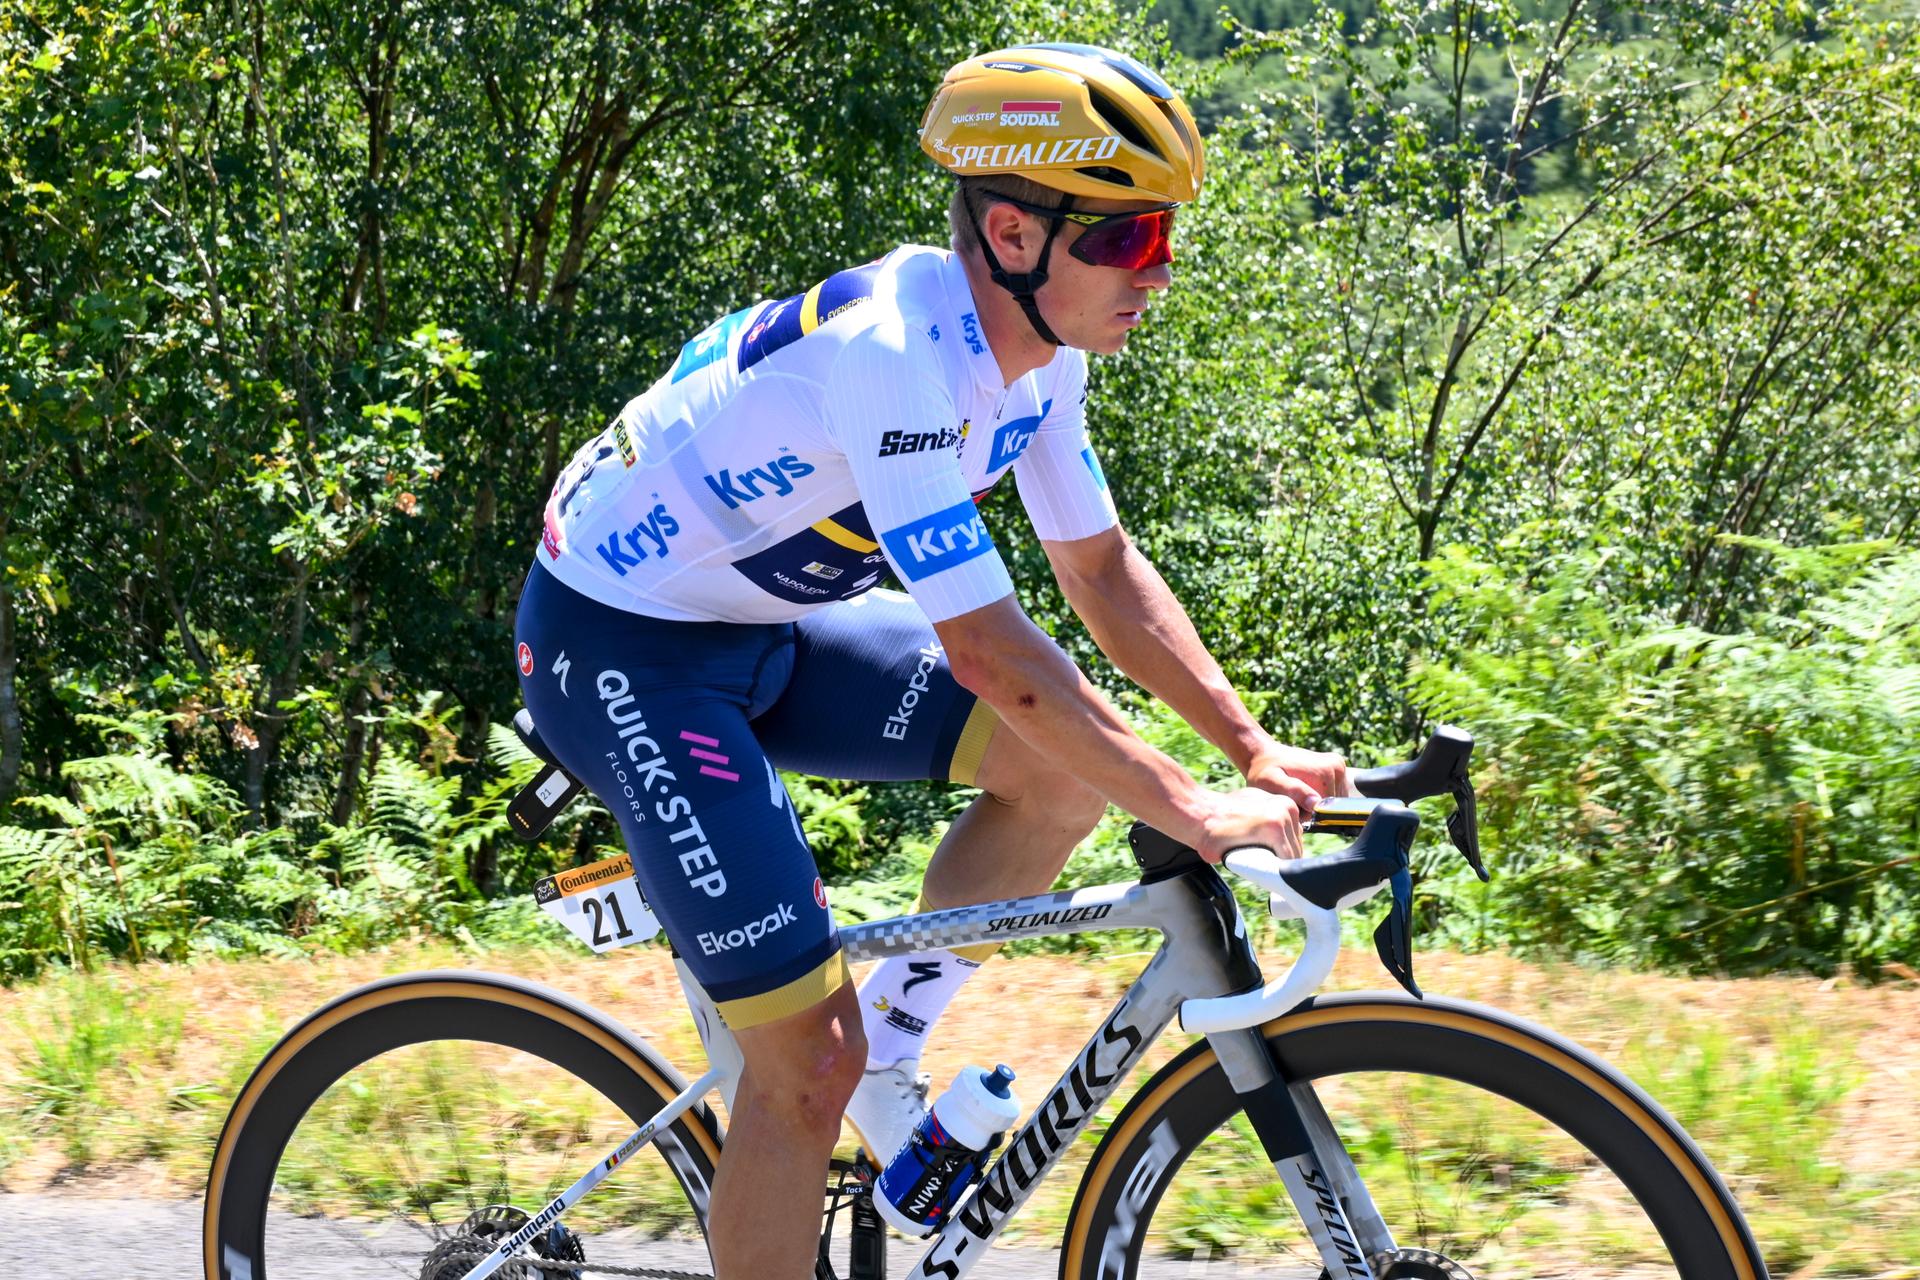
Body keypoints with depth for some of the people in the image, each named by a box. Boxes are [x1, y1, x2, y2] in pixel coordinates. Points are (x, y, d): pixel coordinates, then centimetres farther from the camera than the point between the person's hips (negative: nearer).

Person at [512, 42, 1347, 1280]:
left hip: (762, 623, 9)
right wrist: (1197, 813, -29)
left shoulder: (1033, 346, -4)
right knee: (810, 1060, -12)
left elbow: (1104, 570, 5)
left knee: (1065, 761, -3)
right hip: (621, 647, -9)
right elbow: (989, 652, -33)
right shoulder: (895, 356, -31)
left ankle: (889, 1052, 10)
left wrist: (1255, 749, -5)